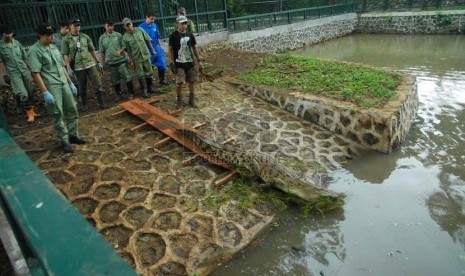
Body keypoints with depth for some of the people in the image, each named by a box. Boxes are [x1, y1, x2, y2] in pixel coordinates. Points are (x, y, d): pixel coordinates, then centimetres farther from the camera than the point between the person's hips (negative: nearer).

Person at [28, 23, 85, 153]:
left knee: (72, 110, 12)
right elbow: (36, 74, -16)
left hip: (64, 84, 7)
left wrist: (70, 83, 16)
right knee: (58, 115, 1)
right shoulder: (34, 51, -11)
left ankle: (73, 135, 25)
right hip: (51, 88, -7)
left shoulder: (54, 47, 12)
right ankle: (65, 141, 11)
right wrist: (45, 93, -21)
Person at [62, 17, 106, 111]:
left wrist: (98, 62, 8)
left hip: (90, 64, 2)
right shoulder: (66, 39, -3)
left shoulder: (85, 37, 4)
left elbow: (92, 50, 10)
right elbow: (65, 55, -4)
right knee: (82, 88, 8)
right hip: (78, 67, -2)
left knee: (98, 84, -2)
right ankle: (84, 104, 23)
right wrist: (68, 68, -11)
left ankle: (101, 102, 11)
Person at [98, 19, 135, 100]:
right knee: (115, 80, 11)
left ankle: (132, 93, 13)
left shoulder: (118, 35, -2)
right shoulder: (102, 38, 2)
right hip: (111, 62, 2)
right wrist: (104, 62, 6)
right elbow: (102, 51, 7)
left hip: (121, 60, -2)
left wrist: (120, 52, -19)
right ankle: (119, 94, 25)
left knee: (127, 77, -1)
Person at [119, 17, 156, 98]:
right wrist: (131, 60, -3)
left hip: (146, 55, 2)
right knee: (140, 75, 3)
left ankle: (150, 87, 30)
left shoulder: (139, 30, -4)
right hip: (137, 58, -2)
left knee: (148, 73, 13)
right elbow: (128, 50, -3)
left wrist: (152, 50, 7)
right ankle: (144, 90, 16)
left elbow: (148, 40, 5)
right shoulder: (125, 37, -8)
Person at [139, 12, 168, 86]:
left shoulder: (154, 25, 2)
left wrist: (160, 47, 14)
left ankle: (161, 80, 26)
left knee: (162, 65, 5)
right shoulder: (141, 27, -12)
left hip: (157, 49, 4)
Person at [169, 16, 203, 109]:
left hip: (190, 63, 4)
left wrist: (199, 60, 7)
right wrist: (172, 63, -11)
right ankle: (179, 101, 12)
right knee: (179, 83, -5)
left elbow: (194, 48, 11)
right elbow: (170, 50, -5)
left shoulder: (190, 34, 4)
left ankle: (192, 99, 25)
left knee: (192, 81, 9)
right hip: (179, 64, -4)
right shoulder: (173, 36, -8)